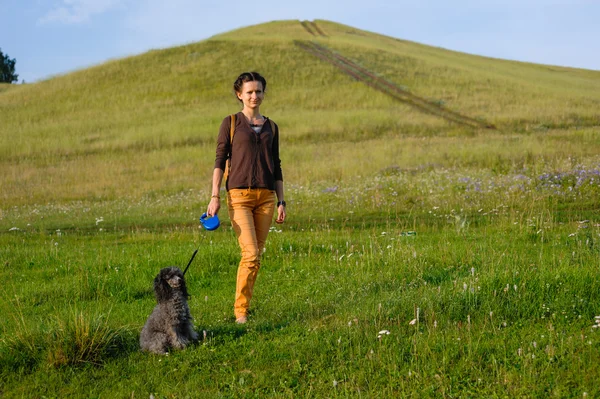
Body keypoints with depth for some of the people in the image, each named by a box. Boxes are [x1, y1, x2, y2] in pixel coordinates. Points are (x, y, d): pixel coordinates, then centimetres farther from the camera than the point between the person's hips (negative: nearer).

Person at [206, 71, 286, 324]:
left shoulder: (271, 127, 15)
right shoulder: (230, 123, 5)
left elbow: (276, 167, 16)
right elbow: (220, 160, 1)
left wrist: (281, 202, 11)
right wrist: (215, 196, -8)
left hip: (266, 196, 4)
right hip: (239, 195, -4)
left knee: (255, 255, 3)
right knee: (251, 254, -14)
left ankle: (244, 304, 15)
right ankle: (240, 311, -4)